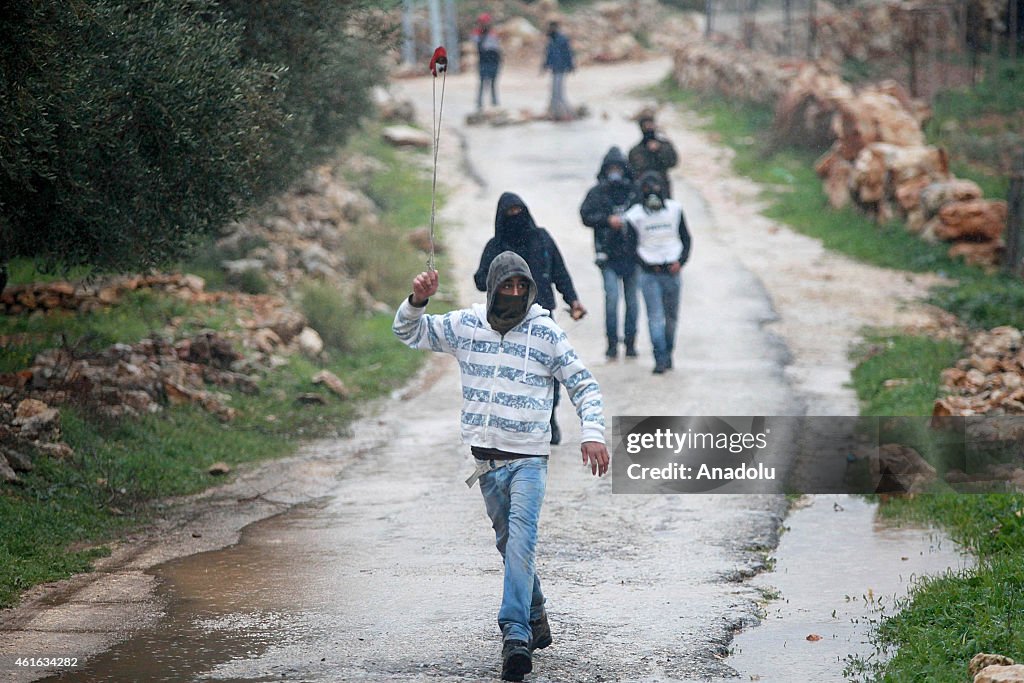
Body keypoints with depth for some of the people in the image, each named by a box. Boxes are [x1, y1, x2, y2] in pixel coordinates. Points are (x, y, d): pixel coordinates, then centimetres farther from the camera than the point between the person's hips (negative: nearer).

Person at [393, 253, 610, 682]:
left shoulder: (546, 333, -2)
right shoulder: (466, 325, 5)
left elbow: (582, 384, 4)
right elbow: (409, 333, 13)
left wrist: (592, 433, -9)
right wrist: (418, 301, -7)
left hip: (529, 457, -4)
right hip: (486, 458, 4)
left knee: (521, 541, -19)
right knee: (508, 544, 14)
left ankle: (516, 634, -27)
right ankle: (536, 619, 29)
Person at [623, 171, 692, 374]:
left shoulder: (674, 209, 5)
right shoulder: (635, 215, -1)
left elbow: (685, 238, 10)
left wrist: (681, 261, -4)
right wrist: (647, 265, -9)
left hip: (672, 271, 2)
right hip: (649, 273, -2)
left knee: (671, 315, 8)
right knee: (655, 316, -8)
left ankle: (668, 353, 21)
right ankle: (661, 359, -8)